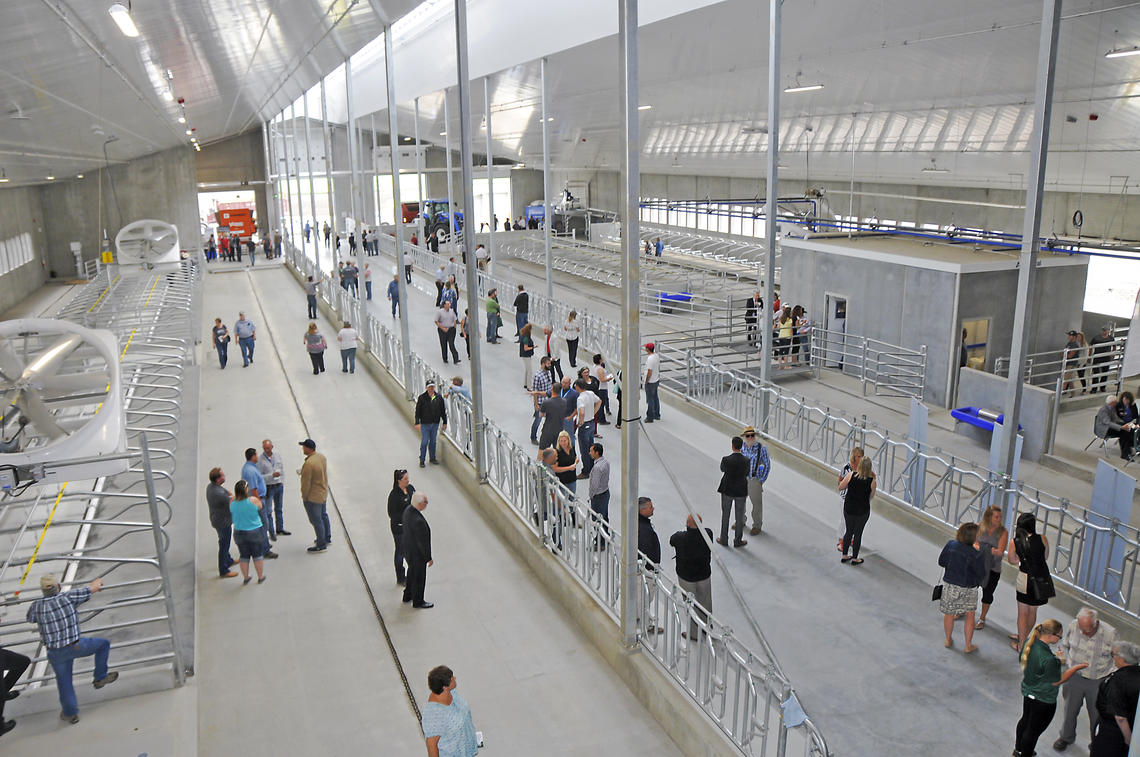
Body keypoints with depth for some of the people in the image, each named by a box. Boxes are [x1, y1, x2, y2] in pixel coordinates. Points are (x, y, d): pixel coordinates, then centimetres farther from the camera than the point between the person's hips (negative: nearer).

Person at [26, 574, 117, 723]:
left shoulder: (36, 606, -6)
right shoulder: (68, 597, -15)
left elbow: (29, 618, 20)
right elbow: (94, 588, -3)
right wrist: (97, 581, 22)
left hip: (56, 653, 3)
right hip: (76, 647, -3)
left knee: (64, 681, 20)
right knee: (103, 644, 21)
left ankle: (70, 713, 32)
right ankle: (100, 677, 27)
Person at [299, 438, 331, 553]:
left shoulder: (308, 464, -30)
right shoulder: (322, 456, -3)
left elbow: (306, 483, -22)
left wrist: (304, 496, -8)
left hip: (313, 496, -9)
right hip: (324, 492, 9)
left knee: (316, 520, 4)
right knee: (323, 515, 24)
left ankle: (321, 545, 14)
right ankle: (327, 538, 40)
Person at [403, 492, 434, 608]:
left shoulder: (408, 509, -11)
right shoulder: (418, 521, -39)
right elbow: (423, 541, -28)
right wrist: (429, 558, -14)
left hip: (408, 548, 9)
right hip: (417, 554, -9)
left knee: (412, 572, 30)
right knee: (419, 578, 15)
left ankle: (407, 596, 50)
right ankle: (418, 602, 37)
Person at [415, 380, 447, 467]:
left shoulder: (439, 398, 2)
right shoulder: (422, 398, -6)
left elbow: (443, 411, 10)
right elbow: (417, 411, -5)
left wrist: (445, 422, 11)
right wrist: (417, 423, -11)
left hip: (435, 424, 3)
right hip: (425, 424, -3)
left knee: (433, 441, 12)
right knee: (424, 442, -2)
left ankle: (433, 458, 25)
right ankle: (422, 460, 9)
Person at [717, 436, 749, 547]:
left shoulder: (725, 459, -20)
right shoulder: (746, 461, -16)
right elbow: (747, 475, -1)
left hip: (727, 490, 0)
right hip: (741, 492, 0)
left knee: (725, 515, 17)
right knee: (740, 516, 15)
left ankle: (724, 539, 28)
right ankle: (738, 541, 26)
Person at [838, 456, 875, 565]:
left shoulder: (851, 475, -14)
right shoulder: (871, 480, -16)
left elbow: (841, 487, -4)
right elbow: (871, 496, -1)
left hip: (848, 509, 2)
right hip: (862, 510, -2)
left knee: (848, 531, 19)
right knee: (858, 533, 14)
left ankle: (844, 556, 29)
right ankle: (855, 558, 25)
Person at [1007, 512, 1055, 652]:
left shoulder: (1014, 542, -9)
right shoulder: (1042, 539, -8)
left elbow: (1012, 560, 5)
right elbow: (1045, 557, 7)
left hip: (1026, 579, -2)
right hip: (1043, 579, 2)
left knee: (1023, 613, 12)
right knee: (1033, 611, 20)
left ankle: (1021, 644, 19)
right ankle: (1023, 636, 40)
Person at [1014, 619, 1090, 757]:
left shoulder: (1030, 643, -12)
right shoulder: (1048, 659, -36)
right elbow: (1056, 681, -19)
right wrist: (1076, 667, -11)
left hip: (1027, 692, 9)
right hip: (1043, 699, -8)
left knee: (1025, 720, 29)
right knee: (1034, 730, 14)